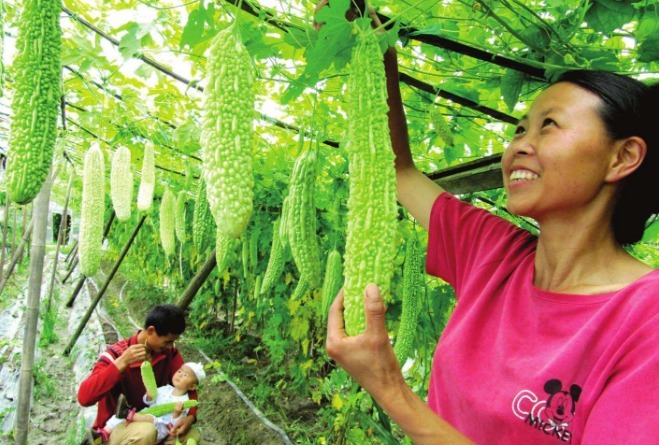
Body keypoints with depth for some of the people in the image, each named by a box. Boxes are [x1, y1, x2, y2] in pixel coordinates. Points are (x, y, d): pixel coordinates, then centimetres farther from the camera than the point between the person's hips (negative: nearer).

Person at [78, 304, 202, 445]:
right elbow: (84, 397, -33)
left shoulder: (169, 352, -7)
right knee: (145, 432, -36)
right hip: (117, 426, -5)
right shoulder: (117, 354, -22)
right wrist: (122, 363, -39)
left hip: (152, 420, 5)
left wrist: (190, 416, -20)